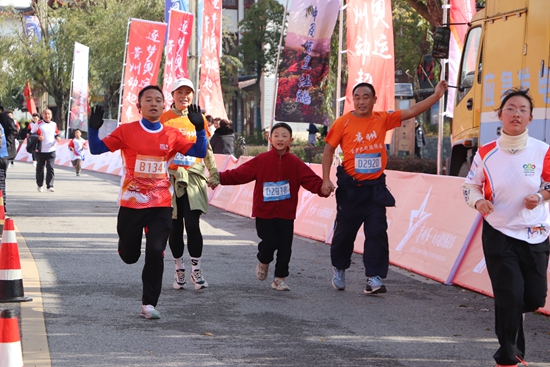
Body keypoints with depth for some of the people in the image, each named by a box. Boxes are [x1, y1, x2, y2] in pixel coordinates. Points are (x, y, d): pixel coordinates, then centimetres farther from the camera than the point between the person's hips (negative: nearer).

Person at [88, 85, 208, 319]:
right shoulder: (127, 131, -2)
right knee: (129, 256, 10)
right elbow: (96, 149, -4)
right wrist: (93, 128, -21)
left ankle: (149, 304, -2)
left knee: (155, 252, -13)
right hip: (131, 205, 0)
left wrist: (199, 128, -13)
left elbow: (199, 152, -1)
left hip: (161, 206, 0)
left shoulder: (172, 135, 3)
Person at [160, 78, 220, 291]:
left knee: (193, 225, -10)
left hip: (193, 177, 0)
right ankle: (179, 270, 18)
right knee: (175, 227, 4)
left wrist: (213, 173, 14)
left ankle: (196, 270, 1)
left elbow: (206, 148, 17)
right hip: (170, 177, 0)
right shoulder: (164, 118, 2)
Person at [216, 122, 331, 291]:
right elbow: (239, 174, -6)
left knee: (285, 247, 1)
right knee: (269, 243, -9)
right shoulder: (261, 160, -4)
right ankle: (263, 262, 25)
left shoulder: (295, 163, -1)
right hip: (264, 212, -2)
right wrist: (220, 178, -15)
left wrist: (323, 188, -28)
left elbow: (311, 180, -9)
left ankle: (280, 278, 17)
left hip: (286, 214, 2)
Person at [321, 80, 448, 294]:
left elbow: (411, 112, 2)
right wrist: (326, 179, -8)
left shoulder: (382, 119, 2)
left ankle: (374, 278, -3)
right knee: (345, 231, 9)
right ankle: (339, 269, 32)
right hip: (350, 187, -2)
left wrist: (436, 96, -7)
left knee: (377, 232, -5)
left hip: (375, 187, 2)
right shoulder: (343, 123, -5)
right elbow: (329, 150, -1)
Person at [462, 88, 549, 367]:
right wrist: (478, 201, -14)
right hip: (499, 234, -2)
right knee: (510, 296, -7)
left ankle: (508, 314, 42)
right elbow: (470, 185, 6)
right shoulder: (486, 153, -6)